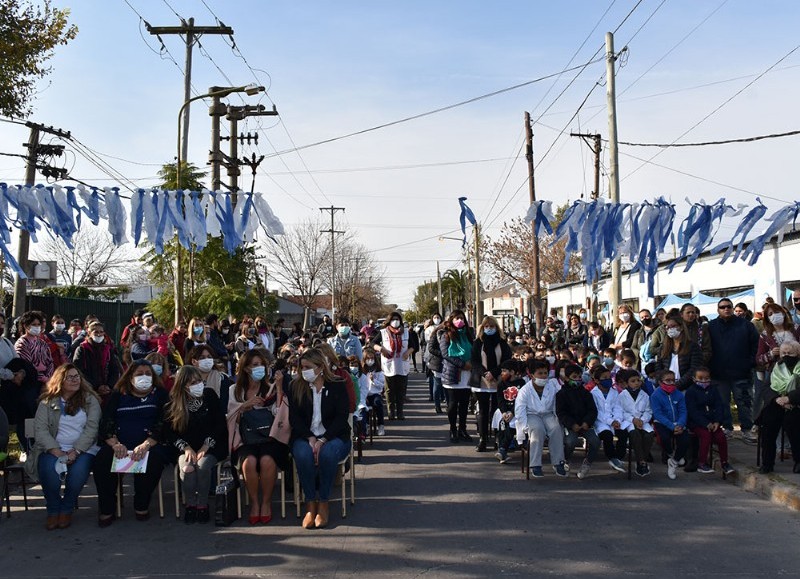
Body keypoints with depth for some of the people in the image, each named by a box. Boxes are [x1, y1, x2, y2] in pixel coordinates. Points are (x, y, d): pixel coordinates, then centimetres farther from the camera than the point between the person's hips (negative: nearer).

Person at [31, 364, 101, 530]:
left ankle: (67, 509, -6)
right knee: (49, 469, -31)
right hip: (53, 449, 1)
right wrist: (57, 452, -17)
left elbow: (91, 428, -3)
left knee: (79, 470, -32)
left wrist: (75, 451, -16)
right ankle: (53, 510, -7)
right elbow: (40, 429, -3)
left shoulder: (90, 400, 7)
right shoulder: (47, 402, 8)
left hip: (82, 448, -1)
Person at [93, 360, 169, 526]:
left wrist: (145, 445, -23)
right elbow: (106, 422, 3)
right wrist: (115, 444, -18)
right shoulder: (118, 395, 15)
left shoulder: (160, 395, 8)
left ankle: (142, 506, -11)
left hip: (150, 445, -2)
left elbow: (162, 424, -5)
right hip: (119, 445, 2)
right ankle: (107, 509, -10)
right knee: (102, 460, -26)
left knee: (154, 459, -33)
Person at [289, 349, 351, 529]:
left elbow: (341, 417, -6)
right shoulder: (296, 386, 7)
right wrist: (310, 439, -16)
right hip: (305, 436, 1)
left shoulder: (337, 386, 1)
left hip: (333, 436, -1)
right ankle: (310, 504, -18)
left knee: (327, 453, -35)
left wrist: (323, 440, -20)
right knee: (303, 454, -33)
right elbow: (294, 417, 0)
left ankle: (323, 504, -17)